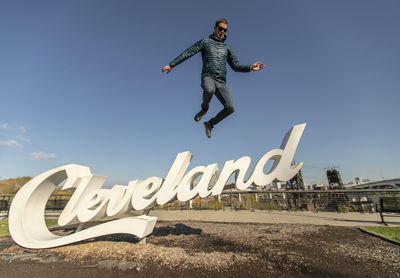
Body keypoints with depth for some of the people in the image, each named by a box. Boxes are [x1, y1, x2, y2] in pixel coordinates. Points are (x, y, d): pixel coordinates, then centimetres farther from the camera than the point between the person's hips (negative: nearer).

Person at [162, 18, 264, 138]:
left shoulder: (226, 48, 27)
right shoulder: (205, 41, 16)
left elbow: (235, 65, 24)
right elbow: (188, 53, 9)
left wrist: (250, 67, 7)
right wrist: (171, 64, 4)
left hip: (221, 82, 4)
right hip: (208, 77, -4)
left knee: (230, 108, -14)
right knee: (209, 90, -42)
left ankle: (210, 124, 9)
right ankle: (204, 108, -6)